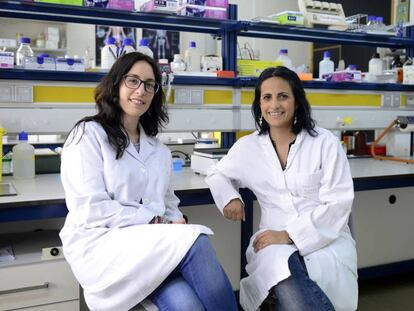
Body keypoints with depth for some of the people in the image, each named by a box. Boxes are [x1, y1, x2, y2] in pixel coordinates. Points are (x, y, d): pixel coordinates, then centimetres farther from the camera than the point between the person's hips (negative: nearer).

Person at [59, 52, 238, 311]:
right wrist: (155, 222, -13)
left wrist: (176, 224, -5)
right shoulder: (88, 134, 0)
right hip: (101, 244, -5)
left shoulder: (159, 151, 20)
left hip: (152, 245, 5)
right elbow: (92, 208, -10)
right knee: (197, 241, -27)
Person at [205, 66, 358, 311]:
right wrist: (230, 197, 2)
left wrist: (290, 234, -16)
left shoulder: (325, 142, 0)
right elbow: (217, 174, 25)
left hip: (326, 240, -1)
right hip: (274, 241, 1)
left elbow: (338, 203, -6)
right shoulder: (248, 146, 9)